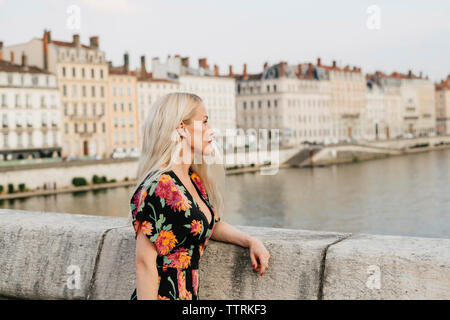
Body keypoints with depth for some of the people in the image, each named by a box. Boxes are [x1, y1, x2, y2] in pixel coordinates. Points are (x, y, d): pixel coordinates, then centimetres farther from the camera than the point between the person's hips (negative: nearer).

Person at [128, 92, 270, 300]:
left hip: (188, 296, 8)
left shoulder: (194, 181, 8)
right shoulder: (159, 188, -18)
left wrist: (251, 241, 9)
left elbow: (213, 225, 24)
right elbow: (145, 262, -19)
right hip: (164, 295, -8)